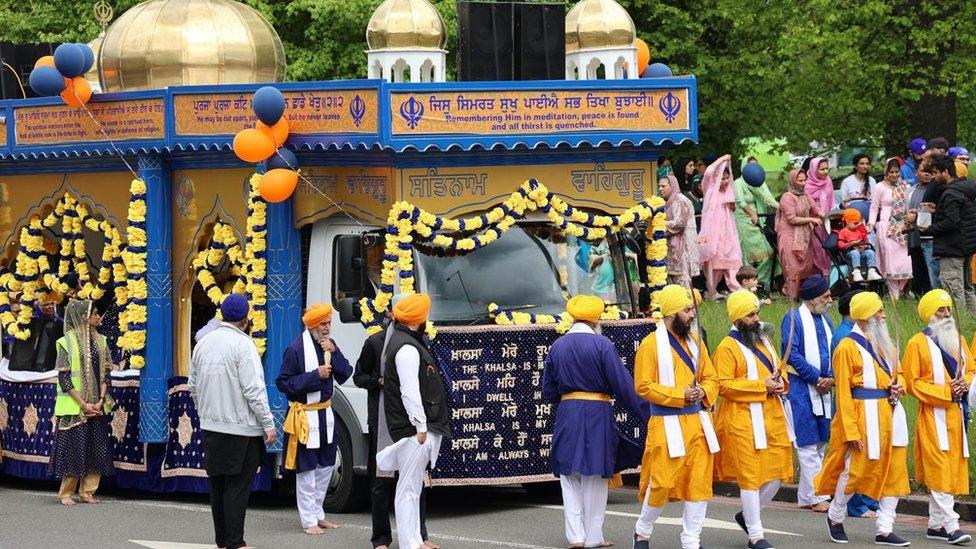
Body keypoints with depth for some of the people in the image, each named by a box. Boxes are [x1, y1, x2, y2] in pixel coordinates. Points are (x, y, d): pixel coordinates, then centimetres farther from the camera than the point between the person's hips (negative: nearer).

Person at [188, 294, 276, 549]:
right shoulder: (243, 344, -14)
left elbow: (193, 386, 18)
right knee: (238, 485, -4)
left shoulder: (203, 343, 9)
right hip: (241, 428, -7)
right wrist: (269, 425, -12)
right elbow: (253, 389, -17)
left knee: (218, 484, 14)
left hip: (210, 426, 7)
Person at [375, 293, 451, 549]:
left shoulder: (403, 342, 19)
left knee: (412, 487, 20)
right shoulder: (407, 348, -16)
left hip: (415, 430, 11)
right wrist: (421, 427, -22)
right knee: (409, 488, -8)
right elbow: (409, 391, -22)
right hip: (413, 429, -11)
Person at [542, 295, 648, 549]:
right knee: (594, 478, 6)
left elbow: (548, 390, 9)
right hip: (597, 413, -3)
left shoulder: (558, 346, 4)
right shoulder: (602, 345, -9)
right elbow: (623, 384, -10)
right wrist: (644, 413, -4)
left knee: (569, 475, 11)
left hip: (567, 414, 3)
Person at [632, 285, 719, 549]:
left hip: (698, 423, 6)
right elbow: (643, 386, -12)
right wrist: (679, 395, -18)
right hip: (667, 425, -6)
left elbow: (711, 378, 17)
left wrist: (704, 392, -6)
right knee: (662, 483, -5)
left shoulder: (695, 342, 12)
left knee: (699, 483, 4)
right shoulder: (651, 344, -8)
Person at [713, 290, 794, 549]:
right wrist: (761, 385, -18)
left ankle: (747, 515, 28)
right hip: (744, 419, -7)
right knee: (750, 476, -4)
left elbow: (778, 370, 27)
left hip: (772, 416, 7)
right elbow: (723, 385, -16)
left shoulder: (764, 342, 17)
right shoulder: (727, 348, -7)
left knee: (778, 472, 7)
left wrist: (779, 383, 3)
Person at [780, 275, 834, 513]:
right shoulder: (794, 319, -6)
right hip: (801, 389, -8)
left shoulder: (825, 321, 15)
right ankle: (817, 497, -6)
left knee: (819, 444, 9)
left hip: (823, 392, 8)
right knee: (808, 445, -7)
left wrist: (831, 378, -6)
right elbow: (792, 354, -14)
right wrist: (817, 378, -14)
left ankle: (805, 497, 15)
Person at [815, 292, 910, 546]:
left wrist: (899, 385, 0)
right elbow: (843, 393, -12)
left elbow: (897, 373, 26)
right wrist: (852, 431, -16)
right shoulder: (848, 347, -10)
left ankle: (885, 529, 10)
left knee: (894, 471, 5)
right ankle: (835, 517, 22)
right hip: (863, 415, -7)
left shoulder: (885, 344, 13)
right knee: (855, 469, -1)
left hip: (890, 414, 7)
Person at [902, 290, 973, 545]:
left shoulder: (958, 340, 15)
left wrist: (964, 385, -4)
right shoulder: (918, 343, -3)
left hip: (956, 414, 6)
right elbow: (913, 383, -7)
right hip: (933, 415, -6)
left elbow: (970, 370, 19)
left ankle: (935, 524, 14)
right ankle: (950, 526, -17)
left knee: (953, 471, 7)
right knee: (940, 470, -13)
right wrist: (945, 392, -15)